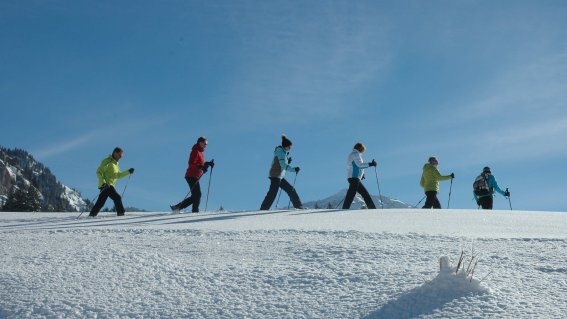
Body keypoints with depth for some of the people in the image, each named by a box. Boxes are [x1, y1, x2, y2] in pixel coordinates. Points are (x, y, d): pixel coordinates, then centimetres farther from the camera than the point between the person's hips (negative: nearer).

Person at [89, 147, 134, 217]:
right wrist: (103, 182, -25)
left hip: (110, 186, 9)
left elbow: (118, 175, 29)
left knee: (100, 202, 7)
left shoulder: (116, 163, 23)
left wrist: (128, 172, 18)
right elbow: (99, 172, -11)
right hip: (106, 185, -9)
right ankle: (120, 213, -14)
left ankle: (92, 215, 10)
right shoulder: (107, 161, -5)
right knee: (117, 198, -15)